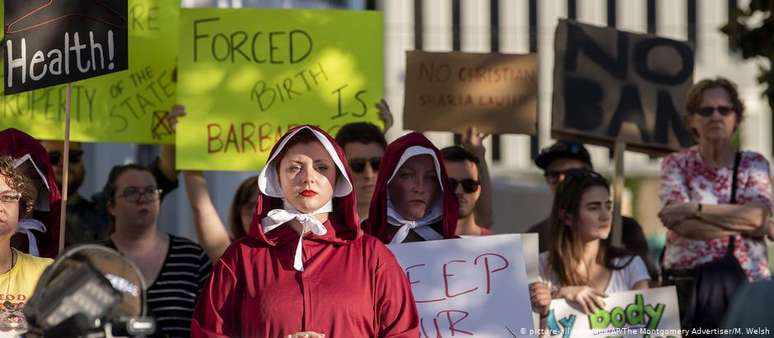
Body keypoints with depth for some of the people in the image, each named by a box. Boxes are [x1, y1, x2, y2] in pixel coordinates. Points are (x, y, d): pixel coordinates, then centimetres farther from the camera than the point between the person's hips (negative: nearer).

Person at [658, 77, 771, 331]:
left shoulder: (753, 164, 6)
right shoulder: (677, 164, 3)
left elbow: (758, 215, -12)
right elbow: (681, 224, -12)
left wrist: (694, 208, -15)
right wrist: (744, 223, -10)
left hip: (746, 282, 0)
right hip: (688, 284, 0)